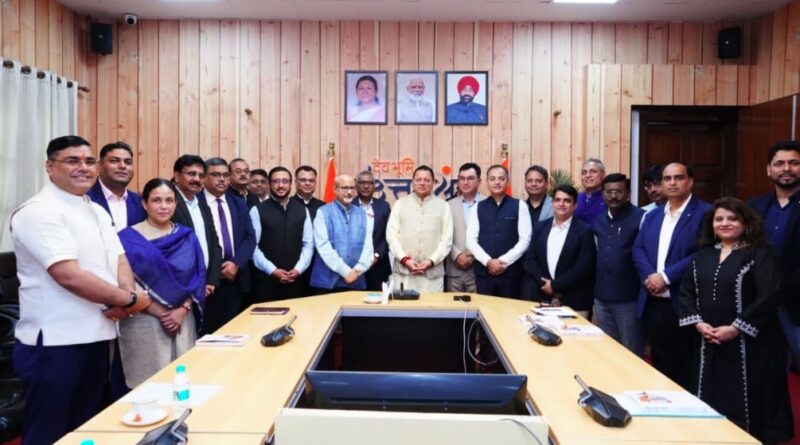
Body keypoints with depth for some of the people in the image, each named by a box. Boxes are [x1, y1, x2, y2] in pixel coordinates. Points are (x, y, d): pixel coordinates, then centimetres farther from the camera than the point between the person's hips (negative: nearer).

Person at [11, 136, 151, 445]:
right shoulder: (38, 211, -14)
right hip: (54, 342, -8)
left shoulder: (97, 211, 13)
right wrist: (128, 299, -14)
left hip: (97, 336, 8)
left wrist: (126, 295, -12)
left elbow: (119, 258, 10)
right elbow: (69, 275, -23)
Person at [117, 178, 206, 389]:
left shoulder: (187, 237, 8)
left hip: (183, 320, 4)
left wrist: (182, 311, -8)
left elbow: (198, 278, 6)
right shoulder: (128, 238, -4)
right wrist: (161, 313, -12)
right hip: (144, 322, -3)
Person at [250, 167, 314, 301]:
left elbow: (308, 244, 6)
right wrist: (272, 270, -13)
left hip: (295, 279, 3)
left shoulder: (302, 210, 9)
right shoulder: (257, 211, -2)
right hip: (266, 279, -3)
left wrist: (298, 269, -6)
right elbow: (253, 246, -7)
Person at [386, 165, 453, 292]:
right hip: (403, 271, 0)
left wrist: (432, 261, -10)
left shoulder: (443, 206, 6)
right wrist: (404, 259, -10)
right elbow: (391, 235, 2)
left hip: (433, 273, 0)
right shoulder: (400, 204, 7)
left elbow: (447, 239, 2)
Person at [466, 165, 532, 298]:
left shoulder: (519, 206, 2)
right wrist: (488, 261, -11)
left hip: (510, 271, -1)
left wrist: (504, 261, -11)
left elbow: (525, 240, -4)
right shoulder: (479, 207, 7)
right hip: (483, 271, 1)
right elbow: (471, 240, 1)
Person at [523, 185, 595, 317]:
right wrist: (543, 283, -10)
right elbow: (530, 259, 5)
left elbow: (583, 267, -11)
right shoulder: (540, 227, 9)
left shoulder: (584, 231, -4)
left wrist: (555, 285, -13)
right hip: (542, 298, 4)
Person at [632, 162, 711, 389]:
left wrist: (666, 276, -17)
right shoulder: (652, 216, 15)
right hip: (653, 303, 6)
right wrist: (648, 276, -10)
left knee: (685, 368, 6)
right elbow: (637, 249, 9)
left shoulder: (705, 213, -6)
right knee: (660, 365, 16)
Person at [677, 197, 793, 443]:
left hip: (748, 343, -5)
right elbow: (686, 291, 8)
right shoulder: (702, 256, 12)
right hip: (708, 344, 5)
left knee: (746, 403, 1)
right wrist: (698, 323, -7)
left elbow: (769, 297, -15)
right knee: (711, 402, 11)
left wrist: (735, 328, -18)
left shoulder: (761, 255, -4)